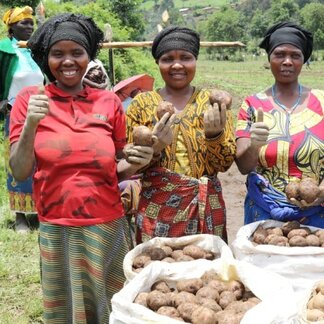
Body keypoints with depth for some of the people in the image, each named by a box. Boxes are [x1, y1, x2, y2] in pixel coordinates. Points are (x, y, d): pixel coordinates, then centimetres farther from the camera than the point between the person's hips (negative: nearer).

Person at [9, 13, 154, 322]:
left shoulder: (109, 101, 2)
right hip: (56, 230, -1)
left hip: (108, 227, 2)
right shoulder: (30, 99, -3)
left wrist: (136, 163, -11)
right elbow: (19, 172, -6)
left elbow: (118, 170, 10)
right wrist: (31, 125, -21)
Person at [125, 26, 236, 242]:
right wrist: (153, 148, -20)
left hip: (205, 210, 1)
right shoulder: (142, 103, 0)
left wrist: (214, 133, -21)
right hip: (156, 210, 0)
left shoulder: (213, 102, 0)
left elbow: (225, 163, -3)